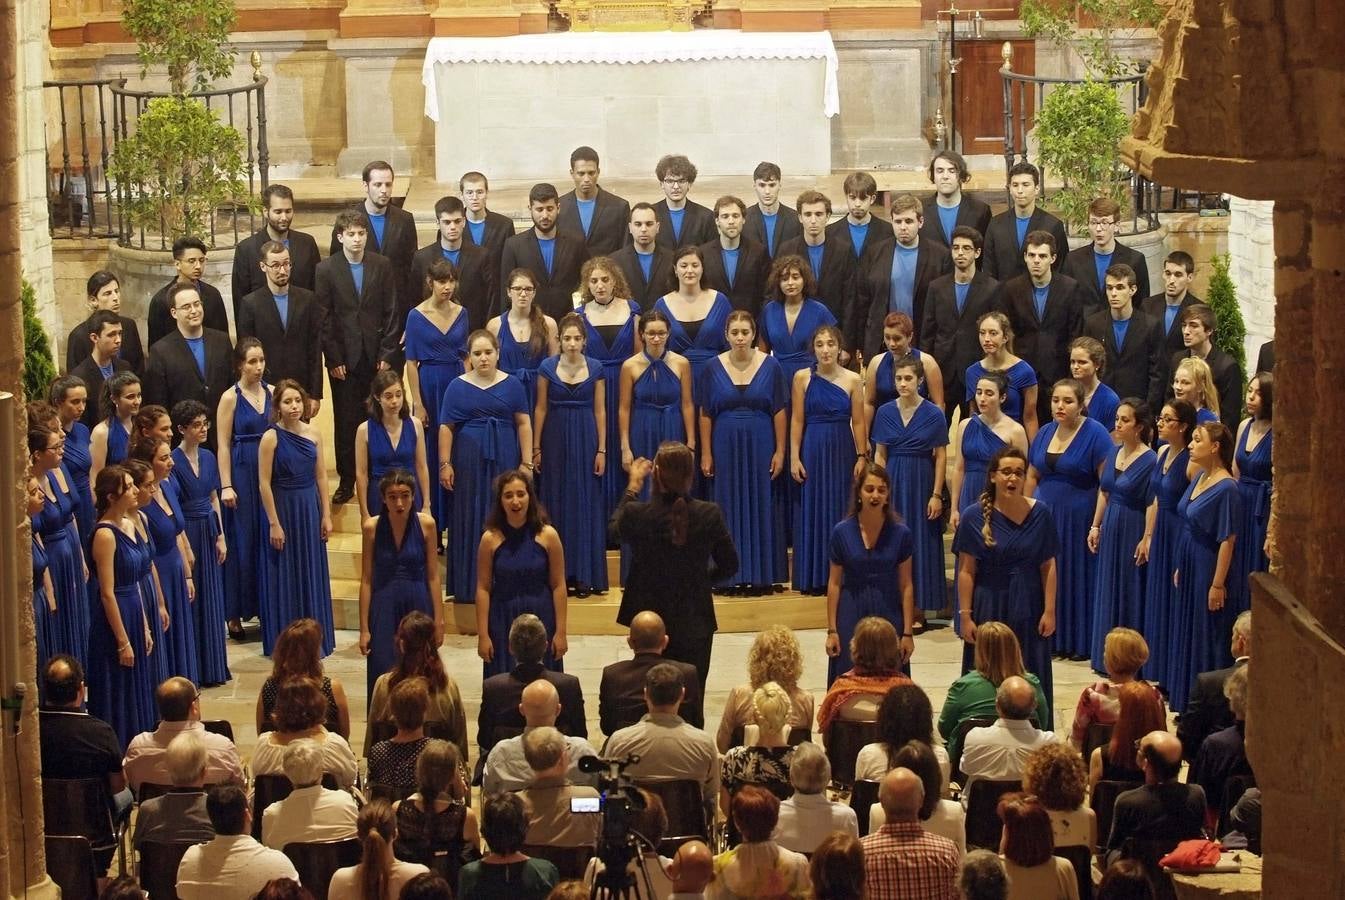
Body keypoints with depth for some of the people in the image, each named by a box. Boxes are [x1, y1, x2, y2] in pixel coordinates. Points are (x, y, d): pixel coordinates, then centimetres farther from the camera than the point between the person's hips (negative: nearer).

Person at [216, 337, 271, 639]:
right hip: (242, 472, -4)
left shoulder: (272, 393, 5)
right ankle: (235, 613, 9)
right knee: (241, 541, 2)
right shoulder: (230, 398, -6)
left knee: (269, 539, 7)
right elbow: (224, 445, -7)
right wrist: (226, 486, -11)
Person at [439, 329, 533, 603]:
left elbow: (524, 424, 4)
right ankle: (469, 585, 8)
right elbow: (446, 427, 1)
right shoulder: (457, 387, 1)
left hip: (504, 462, 1)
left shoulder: (512, 385, 4)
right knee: (470, 521, 3)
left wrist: (526, 463, -1)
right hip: (469, 464, -1)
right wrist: (445, 464, -4)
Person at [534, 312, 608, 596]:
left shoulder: (596, 368, 1)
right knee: (558, 504, 3)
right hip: (556, 439, 0)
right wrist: (536, 448, 0)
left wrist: (601, 450, -3)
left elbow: (600, 410, 2)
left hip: (586, 439, 0)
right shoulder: (548, 367, 1)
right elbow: (541, 409, 3)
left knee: (586, 504, 1)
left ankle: (584, 575, 6)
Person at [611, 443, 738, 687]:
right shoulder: (710, 515, -13)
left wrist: (632, 488, 17)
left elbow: (614, 529, 8)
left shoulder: (636, 514, -17)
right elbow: (729, 565, 0)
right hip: (695, 623, 0)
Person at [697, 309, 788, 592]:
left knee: (761, 508, 1)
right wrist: (706, 454, -1)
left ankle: (760, 574, 6)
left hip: (760, 446, -1)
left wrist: (780, 451, -5)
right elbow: (705, 414, 3)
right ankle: (734, 574, 8)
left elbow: (779, 411, 0)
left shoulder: (770, 366, -1)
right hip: (726, 447, 1)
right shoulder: (712, 368, 1)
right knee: (730, 508, 3)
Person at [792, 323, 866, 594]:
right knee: (812, 511, 4)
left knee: (842, 512, 4)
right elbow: (797, 420, 0)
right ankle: (813, 577, 10)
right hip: (812, 452, 0)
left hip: (842, 452, 0)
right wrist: (794, 457, -5)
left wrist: (862, 457, -4)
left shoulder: (853, 380, 1)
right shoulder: (802, 377, 1)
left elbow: (859, 422, 2)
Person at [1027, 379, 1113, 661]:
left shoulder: (1095, 434, -10)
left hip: (1079, 519, -5)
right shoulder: (1045, 432, 8)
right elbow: (1032, 476, 13)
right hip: (1045, 516, 5)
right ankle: (1051, 637, 16)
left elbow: (1107, 483, -14)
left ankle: (1080, 642, 9)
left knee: (1078, 577, 1)